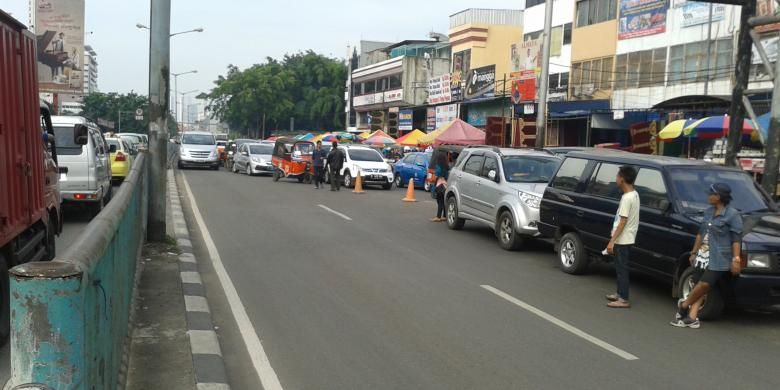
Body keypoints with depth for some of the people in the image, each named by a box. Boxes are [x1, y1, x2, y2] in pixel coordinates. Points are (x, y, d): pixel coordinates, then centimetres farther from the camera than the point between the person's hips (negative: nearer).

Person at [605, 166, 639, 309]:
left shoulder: (627, 198, -21)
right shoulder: (634, 194, 8)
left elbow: (623, 222, -22)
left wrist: (612, 241, -20)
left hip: (622, 240, -10)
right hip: (626, 238, 10)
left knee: (622, 268, -4)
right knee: (620, 267, 18)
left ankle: (623, 300, 1)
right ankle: (620, 294, 28)